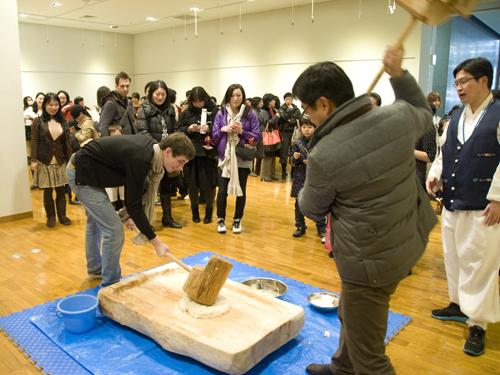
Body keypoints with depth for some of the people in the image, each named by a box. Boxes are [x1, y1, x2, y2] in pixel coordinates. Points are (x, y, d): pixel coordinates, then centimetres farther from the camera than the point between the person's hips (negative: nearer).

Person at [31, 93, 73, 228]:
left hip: (60, 162, 2)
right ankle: (50, 217, 15)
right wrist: (33, 160, -10)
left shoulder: (62, 122, 8)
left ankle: (62, 215, 16)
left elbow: (67, 142, 10)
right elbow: (34, 142, -3)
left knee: (61, 190, 6)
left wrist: (70, 160, 7)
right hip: (45, 162, -2)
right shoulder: (38, 122, 0)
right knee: (47, 191, 4)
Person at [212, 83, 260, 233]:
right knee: (222, 190, -2)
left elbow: (257, 137, -1)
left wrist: (242, 131, -15)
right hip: (225, 157, 1)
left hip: (243, 159, 0)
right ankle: (221, 220, 18)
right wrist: (223, 130, -13)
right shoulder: (221, 113, 5)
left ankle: (237, 220, 24)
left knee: (241, 191, 6)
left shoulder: (250, 114, 1)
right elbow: (214, 137, 6)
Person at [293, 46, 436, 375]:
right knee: (350, 315, 31)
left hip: (372, 261, -9)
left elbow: (312, 209, -6)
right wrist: (399, 74, 20)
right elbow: (424, 115, 18)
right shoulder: (399, 116, -10)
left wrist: (306, 191, 16)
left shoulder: (324, 156, -26)